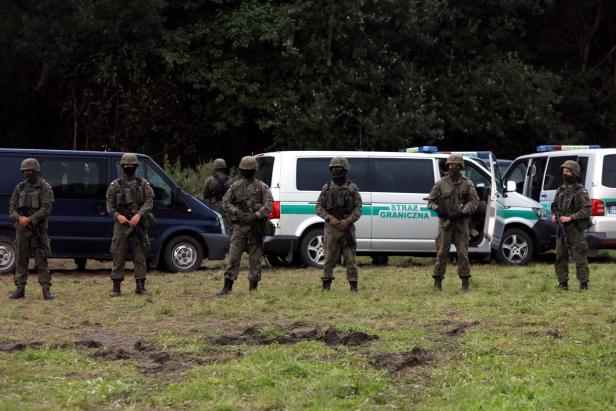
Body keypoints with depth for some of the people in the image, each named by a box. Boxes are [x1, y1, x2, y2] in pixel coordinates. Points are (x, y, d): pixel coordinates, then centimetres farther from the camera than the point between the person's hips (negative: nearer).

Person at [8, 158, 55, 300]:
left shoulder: (45, 188, -2)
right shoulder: (20, 188, 12)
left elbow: (46, 209, -11)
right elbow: (12, 207, 9)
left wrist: (29, 219, -17)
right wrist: (20, 218, -12)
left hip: (38, 229, -5)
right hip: (21, 228, 5)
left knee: (41, 261, -5)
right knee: (20, 259, 4)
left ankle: (46, 290, -5)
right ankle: (20, 289, 8)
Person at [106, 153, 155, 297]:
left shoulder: (143, 184, 7)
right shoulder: (115, 185, 7)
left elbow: (149, 202, -2)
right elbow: (109, 204, 5)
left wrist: (139, 215, -17)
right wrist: (117, 216, -13)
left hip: (139, 224, 1)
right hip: (121, 224, -1)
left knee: (140, 257, 3)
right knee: (118, 256, -2)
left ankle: (140, 286, 8)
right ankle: (116, 288, 1)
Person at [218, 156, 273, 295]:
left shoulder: (262, 187, 2)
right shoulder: (235, 186, 9)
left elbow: (269, 205, -7)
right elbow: (225, 202, 8)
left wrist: (255, 216, -19)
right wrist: (236, 212, -10)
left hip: (255, 226, -1)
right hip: (239, 226, 1)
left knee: (255, 258, 3)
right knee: (233, 257, -3)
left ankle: (253, 287, 10)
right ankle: (227, 287, -3)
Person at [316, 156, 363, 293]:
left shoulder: (353, 188, 5)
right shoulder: (326, 188, 9)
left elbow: (358, 209, 1)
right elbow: (319, 207, 5)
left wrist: (348, 220, -15)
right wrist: (330, 218, -11)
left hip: (347, 228, -1)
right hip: (331, 228, 1)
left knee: (350, 258, -2)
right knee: (329, 258, 1)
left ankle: (353, 286, 0)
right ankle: (326, 285, 6)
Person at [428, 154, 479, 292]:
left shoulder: (467, 184, 5)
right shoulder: (440, 184, 6)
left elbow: (475, 201, 1)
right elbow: (431, 201, 8)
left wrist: (463, 212, -13)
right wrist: (438, 209, -12)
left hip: (461, 223, 0)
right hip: (445, 223, 0)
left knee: (463, 253, -1)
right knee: (441, 253, -1)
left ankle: (465, 282, 4)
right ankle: (438, 282, 5)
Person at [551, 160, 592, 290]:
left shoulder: (580, 191, -6)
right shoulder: (560, 190, 13)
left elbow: (587, 209, -11)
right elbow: (555, 205, 25)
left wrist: (570, 218, -17)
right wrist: (554, 215, 3)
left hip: (575, 229, -6)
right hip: (561, 229, 6)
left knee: (579, 257, -5)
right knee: (560, 257, 6)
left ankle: (583, 284, -1)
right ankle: (563, 283, 13)